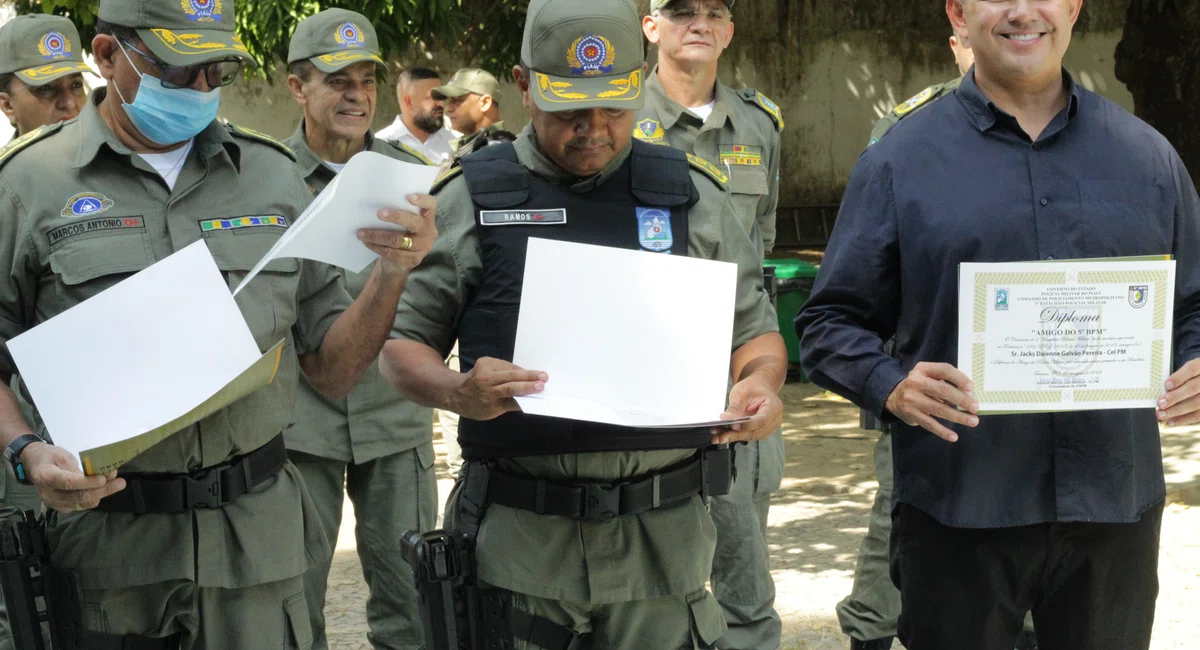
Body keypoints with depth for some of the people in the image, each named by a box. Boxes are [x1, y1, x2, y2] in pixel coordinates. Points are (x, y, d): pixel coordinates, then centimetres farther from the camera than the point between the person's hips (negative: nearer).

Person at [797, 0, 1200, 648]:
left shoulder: (1147, 156, 10)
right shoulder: (899, 162, 2)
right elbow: (830, 324, 2)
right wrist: (890, 385, -16)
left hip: (1117, 507, 3)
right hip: (956, 514, -2)